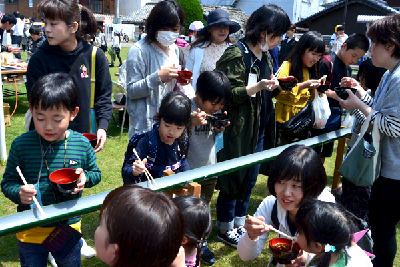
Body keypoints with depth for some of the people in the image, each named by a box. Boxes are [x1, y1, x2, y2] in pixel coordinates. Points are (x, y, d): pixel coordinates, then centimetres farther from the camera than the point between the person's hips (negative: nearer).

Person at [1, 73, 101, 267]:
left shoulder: (82, 144, -9)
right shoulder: (21, 145, -13)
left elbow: (96, 173, 6)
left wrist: (85, 178, -16)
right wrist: (19, 193, -26)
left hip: (69, 227, 1)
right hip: (31, 230, -1)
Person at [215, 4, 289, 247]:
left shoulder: (265, 56, 11)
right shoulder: (237, 55, -16)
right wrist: (256, 87, -29)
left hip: (259, 129, 9)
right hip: (238, 130, -8)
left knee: (250, 179, 17)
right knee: (233, 179, 4)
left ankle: (239, 222, 35)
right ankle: (225, 229, 24)